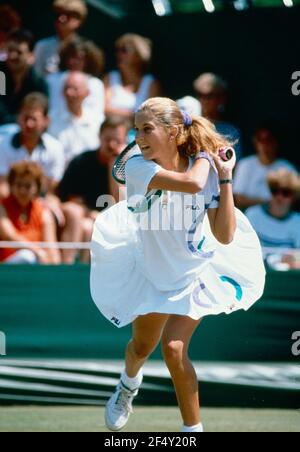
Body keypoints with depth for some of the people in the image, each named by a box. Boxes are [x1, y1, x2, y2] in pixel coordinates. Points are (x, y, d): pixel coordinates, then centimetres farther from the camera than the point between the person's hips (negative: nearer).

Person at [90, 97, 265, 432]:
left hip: (194, 274, -1)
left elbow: (225, 237, -24)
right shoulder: (137, 168, -27)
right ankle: (129, 384, 59)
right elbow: (191, 183, -43)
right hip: (152, 274, 1)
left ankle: (193, 428, -2)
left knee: (173, 348, -19)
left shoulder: (206, 170, -21)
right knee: (141, 347, 21)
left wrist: (225, 178, -26)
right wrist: (204, 155, -24)